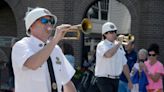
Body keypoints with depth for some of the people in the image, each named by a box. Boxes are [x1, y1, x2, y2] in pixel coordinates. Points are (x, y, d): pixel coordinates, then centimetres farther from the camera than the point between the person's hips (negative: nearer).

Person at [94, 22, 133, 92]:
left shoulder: (119, 46, 13)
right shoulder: (102, 45, -9)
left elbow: (124, 65, 16)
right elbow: (109, 54, -32)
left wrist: (129, 81, 13)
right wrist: (118, 44, -17)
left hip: (116, 79, 7)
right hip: (104, 79, -7)